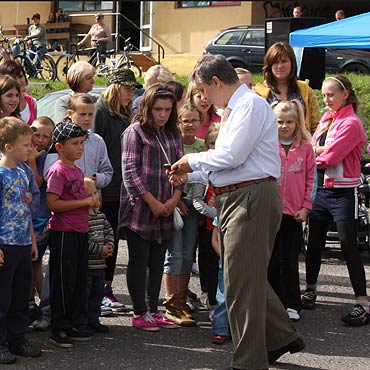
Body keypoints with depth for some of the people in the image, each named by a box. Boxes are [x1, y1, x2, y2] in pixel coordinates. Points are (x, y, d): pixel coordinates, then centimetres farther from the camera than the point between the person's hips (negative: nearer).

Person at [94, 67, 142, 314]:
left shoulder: (124, 115, 17)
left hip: (120, 189, 8)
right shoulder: (101, 111, -9)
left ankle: (107, 289, 17)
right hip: (103, 191, -8)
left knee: (113, 240, 11)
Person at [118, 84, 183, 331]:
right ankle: (140, 313, 6)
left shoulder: (174, 135, 13)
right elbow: (130, 171, -11)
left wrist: (174, 199, -4)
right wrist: (152, 201, -14)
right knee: (139, 261, 0)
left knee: (157, 262, 10)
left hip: (165, 210, 6)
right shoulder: (135, 132, -5)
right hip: (139, 208, -6)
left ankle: (154, 310, 17)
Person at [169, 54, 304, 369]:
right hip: (236, 199, 10)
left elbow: (232, 155, -20)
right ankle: (281, 337, 29)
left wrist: (191, 160, -6)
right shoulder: (233, 110, 19)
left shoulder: (250, 105, -12)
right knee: (250, 279, 17)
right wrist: (189, 176, 18)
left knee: (242, 283, -7)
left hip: (252, 198, -10)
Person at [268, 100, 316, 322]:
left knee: (290, 261, 6)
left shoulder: (305, 147, 4)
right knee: (272, 260, 5)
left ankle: (292, 305, 13)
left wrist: (305, 207, 0)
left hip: (294, 212, 1)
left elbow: (311, 179, 5)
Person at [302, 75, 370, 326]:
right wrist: (321, 149, -13)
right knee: (314, 242, 16)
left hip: (343, 191, -8)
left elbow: (331, 156, -19)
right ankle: (310, 289, 32)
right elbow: (313, 148, 8)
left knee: (349, 246, -9)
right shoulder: (327, 118, 12)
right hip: (321, 189, 8)